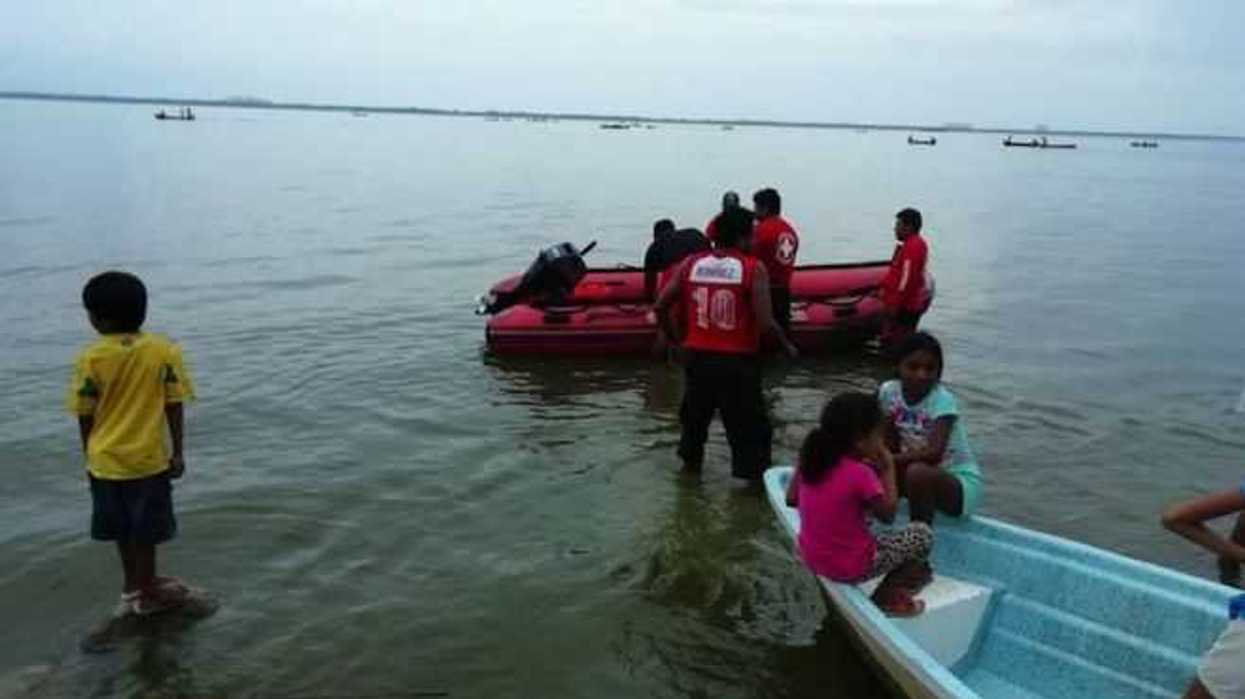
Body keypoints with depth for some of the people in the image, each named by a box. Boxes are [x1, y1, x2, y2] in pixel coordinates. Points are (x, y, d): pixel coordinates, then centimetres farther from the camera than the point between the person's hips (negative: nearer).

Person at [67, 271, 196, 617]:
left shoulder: (90, 358, -11)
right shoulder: (164, 351, -11)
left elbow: (85, 414, -4)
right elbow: (174, 406, -9)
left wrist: (90, 454, 10)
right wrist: (178, 452, -1)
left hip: (105, 459, 1)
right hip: (148, 457, -1)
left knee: (123, 527, 20)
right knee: (144, 530, 13)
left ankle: (133, 584, 37)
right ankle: (147, 593, 26)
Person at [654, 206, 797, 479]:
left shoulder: (691, 263, 1)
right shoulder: (754, 269, -11)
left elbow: (661, 306, 2)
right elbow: (765, 322, -18)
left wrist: (673, 336, 18)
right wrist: (787, 345, 0)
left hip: (697, 355, 5)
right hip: (737, 361, -4)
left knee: (695, 414, 26)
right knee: (749, 424, 7)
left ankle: (690, 462, 41)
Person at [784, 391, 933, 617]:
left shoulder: (811, 457, -7)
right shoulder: (861, 474, -24)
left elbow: (791, 499, 6)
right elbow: (888, 514, -9)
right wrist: (888, 468, -3)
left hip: (811, 558, 7)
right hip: (851, 568, -7)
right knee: (923, 533, 8)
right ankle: (885, 598, 13)